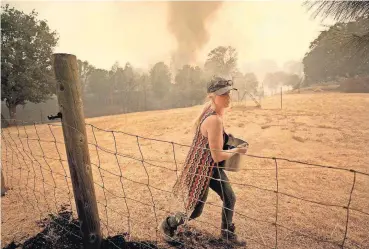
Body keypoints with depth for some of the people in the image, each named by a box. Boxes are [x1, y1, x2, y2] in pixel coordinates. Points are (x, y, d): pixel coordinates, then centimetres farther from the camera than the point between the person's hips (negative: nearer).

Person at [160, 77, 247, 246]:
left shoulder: (210, 106, -5)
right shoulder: (215, 120, -32)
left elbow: (196, 124, 13)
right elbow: (218, 156, -29)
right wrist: (236, 150, -12)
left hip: (212, 167, 9)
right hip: (201, 169, -9)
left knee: (230, 198, 19)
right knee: (195, 211, 10)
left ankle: (227, 233, 44)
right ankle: (167, 225, 38)